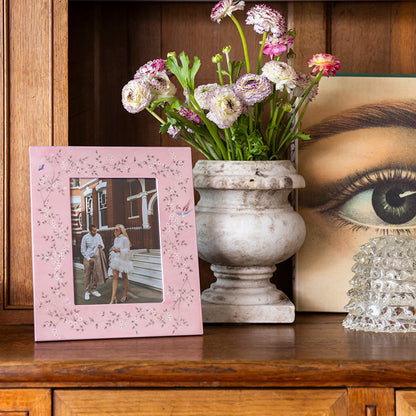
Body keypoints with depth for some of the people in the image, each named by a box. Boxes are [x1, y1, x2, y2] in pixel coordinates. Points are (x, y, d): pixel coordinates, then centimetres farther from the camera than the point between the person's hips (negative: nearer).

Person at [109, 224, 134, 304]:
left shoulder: (124, 239, -11)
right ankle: (113, 297, -10)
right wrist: (111, 257, 10)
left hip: (123, 260, -6)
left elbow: (127, 251, -14)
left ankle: (125, 295, 20)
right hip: (115, 260, 6)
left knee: (124, 277, 7)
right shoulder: (116, 239, 12)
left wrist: (119, 250, -28)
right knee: (115, 276, -5)